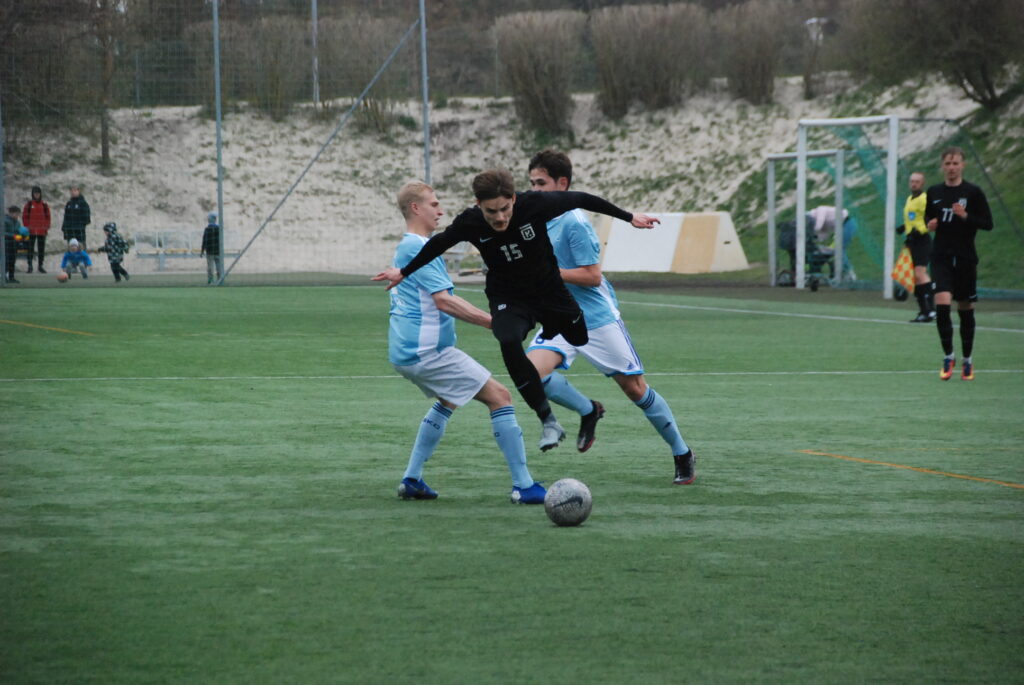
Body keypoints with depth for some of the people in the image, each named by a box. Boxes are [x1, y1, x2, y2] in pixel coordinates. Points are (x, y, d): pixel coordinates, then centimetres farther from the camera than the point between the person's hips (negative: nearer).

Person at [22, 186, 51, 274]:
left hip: (42, 231, 2)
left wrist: (47, 228, 1)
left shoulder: (44, 205, 7)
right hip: (31, 231, -2)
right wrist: (26, 227, -6)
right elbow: (25, 216, 2)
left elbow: (47, 217, 9)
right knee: (30, 248, -2)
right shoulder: (29, 204, 2)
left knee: (41, 249, 5)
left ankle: (40, 266, 13)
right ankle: (30, 266, 2)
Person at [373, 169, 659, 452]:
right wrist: (405, 272, 14)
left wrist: (628, 217, 1)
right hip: (507, 299, -2)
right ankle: (548, 422, -22)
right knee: (509, 344, -30)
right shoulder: (469, 223, -21)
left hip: (551, 292, 2)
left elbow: (580, 200, -9)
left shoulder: (534, 204, -25)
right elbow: (439, 243, 0)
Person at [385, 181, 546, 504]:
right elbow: (443, 300, -22)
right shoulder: (418, 248, -14)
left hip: (405, 352, 11)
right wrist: (494, 321, -23)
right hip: (428, 352, -11)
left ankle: (411, 480, 24)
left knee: (448, 401, 32)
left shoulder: (405, 248, 18)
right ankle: (523, 486, -9)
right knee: (500, 396, -7)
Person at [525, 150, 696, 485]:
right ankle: (588, 411, 7)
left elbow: (592, 276, -20)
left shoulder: (574, 222, -17)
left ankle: (682, 454, 19)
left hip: (597, 319, -7)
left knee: (635, 389, 2)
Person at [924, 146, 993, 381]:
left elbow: (988, 223, -4)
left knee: (966, 309, 6)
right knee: (942, 304, -16)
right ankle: (948, 356, -3)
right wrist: (929, 224, -3)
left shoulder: (973, 192, -3)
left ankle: (967, 360, 20)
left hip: (966, 258, -1)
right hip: (941, 257, 1)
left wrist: (966, 216, -19)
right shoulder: (934, 192, 6)